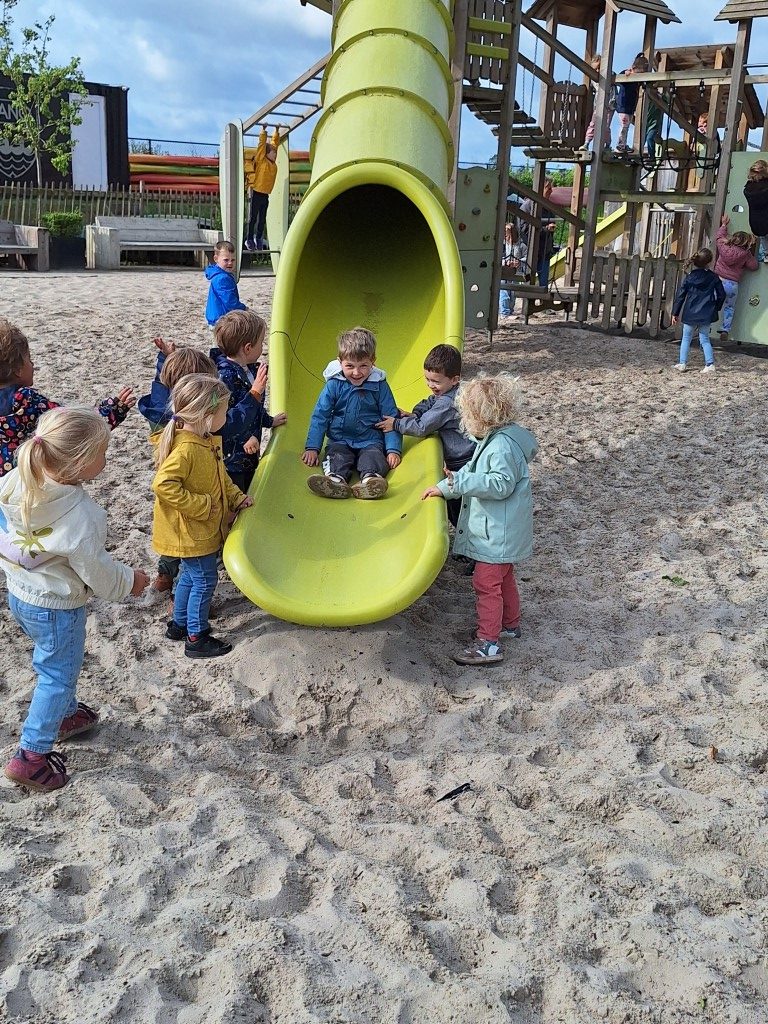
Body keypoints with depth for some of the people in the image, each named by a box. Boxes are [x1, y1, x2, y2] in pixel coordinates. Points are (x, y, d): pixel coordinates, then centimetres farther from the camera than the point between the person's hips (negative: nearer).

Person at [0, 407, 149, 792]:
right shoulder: (80, 516, -33)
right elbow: (97, 570, -21)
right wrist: (129, 581, -2)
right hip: (57, 606, -8)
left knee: (55, 665, 29)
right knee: (58, 675, 11)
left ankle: (66, 715, 50)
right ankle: (31, 756, 19)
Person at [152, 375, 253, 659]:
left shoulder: (207, 441, 4)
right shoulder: (185, 449, -27)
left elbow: (220, 477, 17)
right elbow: (164, 485, -33)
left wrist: (237, 498, 4)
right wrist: (203, 506, -28)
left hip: (205, 528, 10)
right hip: (190, 532, -10)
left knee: (190, 576, 22)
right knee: (204, 581, 1)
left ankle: (179, 624, 39)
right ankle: (196, 638, 15)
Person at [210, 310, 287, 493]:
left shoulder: (250, 369, 3)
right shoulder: (225, 376, -26)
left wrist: (269, 420, 34)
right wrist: (255, 393, -31)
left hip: (249, 455, 9)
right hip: (229, 459, -9)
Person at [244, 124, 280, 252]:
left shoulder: (272, 162, 10)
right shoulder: (261, 160, -7)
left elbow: (275, 143, 20)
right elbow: (262, 144, -11)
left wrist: (277, 131, 22)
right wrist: (263, 131, -7)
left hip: (265, 194, 7)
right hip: (256, 192, -7)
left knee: (262, 219, 10)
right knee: (253, 218, -3)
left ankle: (259, 239, 19)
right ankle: (249, 240, 1)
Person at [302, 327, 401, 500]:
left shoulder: (380, 386, 1)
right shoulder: (333, 385, 1)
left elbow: (391, 419, 4)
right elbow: (320, 416, 4)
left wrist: (393, 450, -7)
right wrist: (312, 447, -3)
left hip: (371, 441, -1)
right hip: (340, 441, 1)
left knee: (374, 457, -31)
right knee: (337, 456, -29)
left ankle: (370, 479, -60)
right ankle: (336, 480, -57)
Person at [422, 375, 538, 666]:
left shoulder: (503, 446, -24)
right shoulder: (493, 439, 9)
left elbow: (500, 484, -29)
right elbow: (474, 471, 17)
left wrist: (460, 482, -29)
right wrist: (444, 487, 11)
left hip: (498, 533, -11)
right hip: (497, 529, 11)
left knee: (486, 584, -6)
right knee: (503, 578, 23)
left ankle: (488, 644, -1)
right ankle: (510, 625, 39)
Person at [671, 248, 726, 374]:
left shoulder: (689, 278, -4)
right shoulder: (714, 278, -1)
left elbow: (680, 296, -3)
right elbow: (721, 295, 3)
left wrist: (675, 313, 3)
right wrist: (716, 308, 20)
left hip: (690, 315, -1)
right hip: (706, 315, 1)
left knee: (686, 338, 13)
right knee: (705, 340, 10)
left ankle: (682, 364, 11)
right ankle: (710, 364, 1)